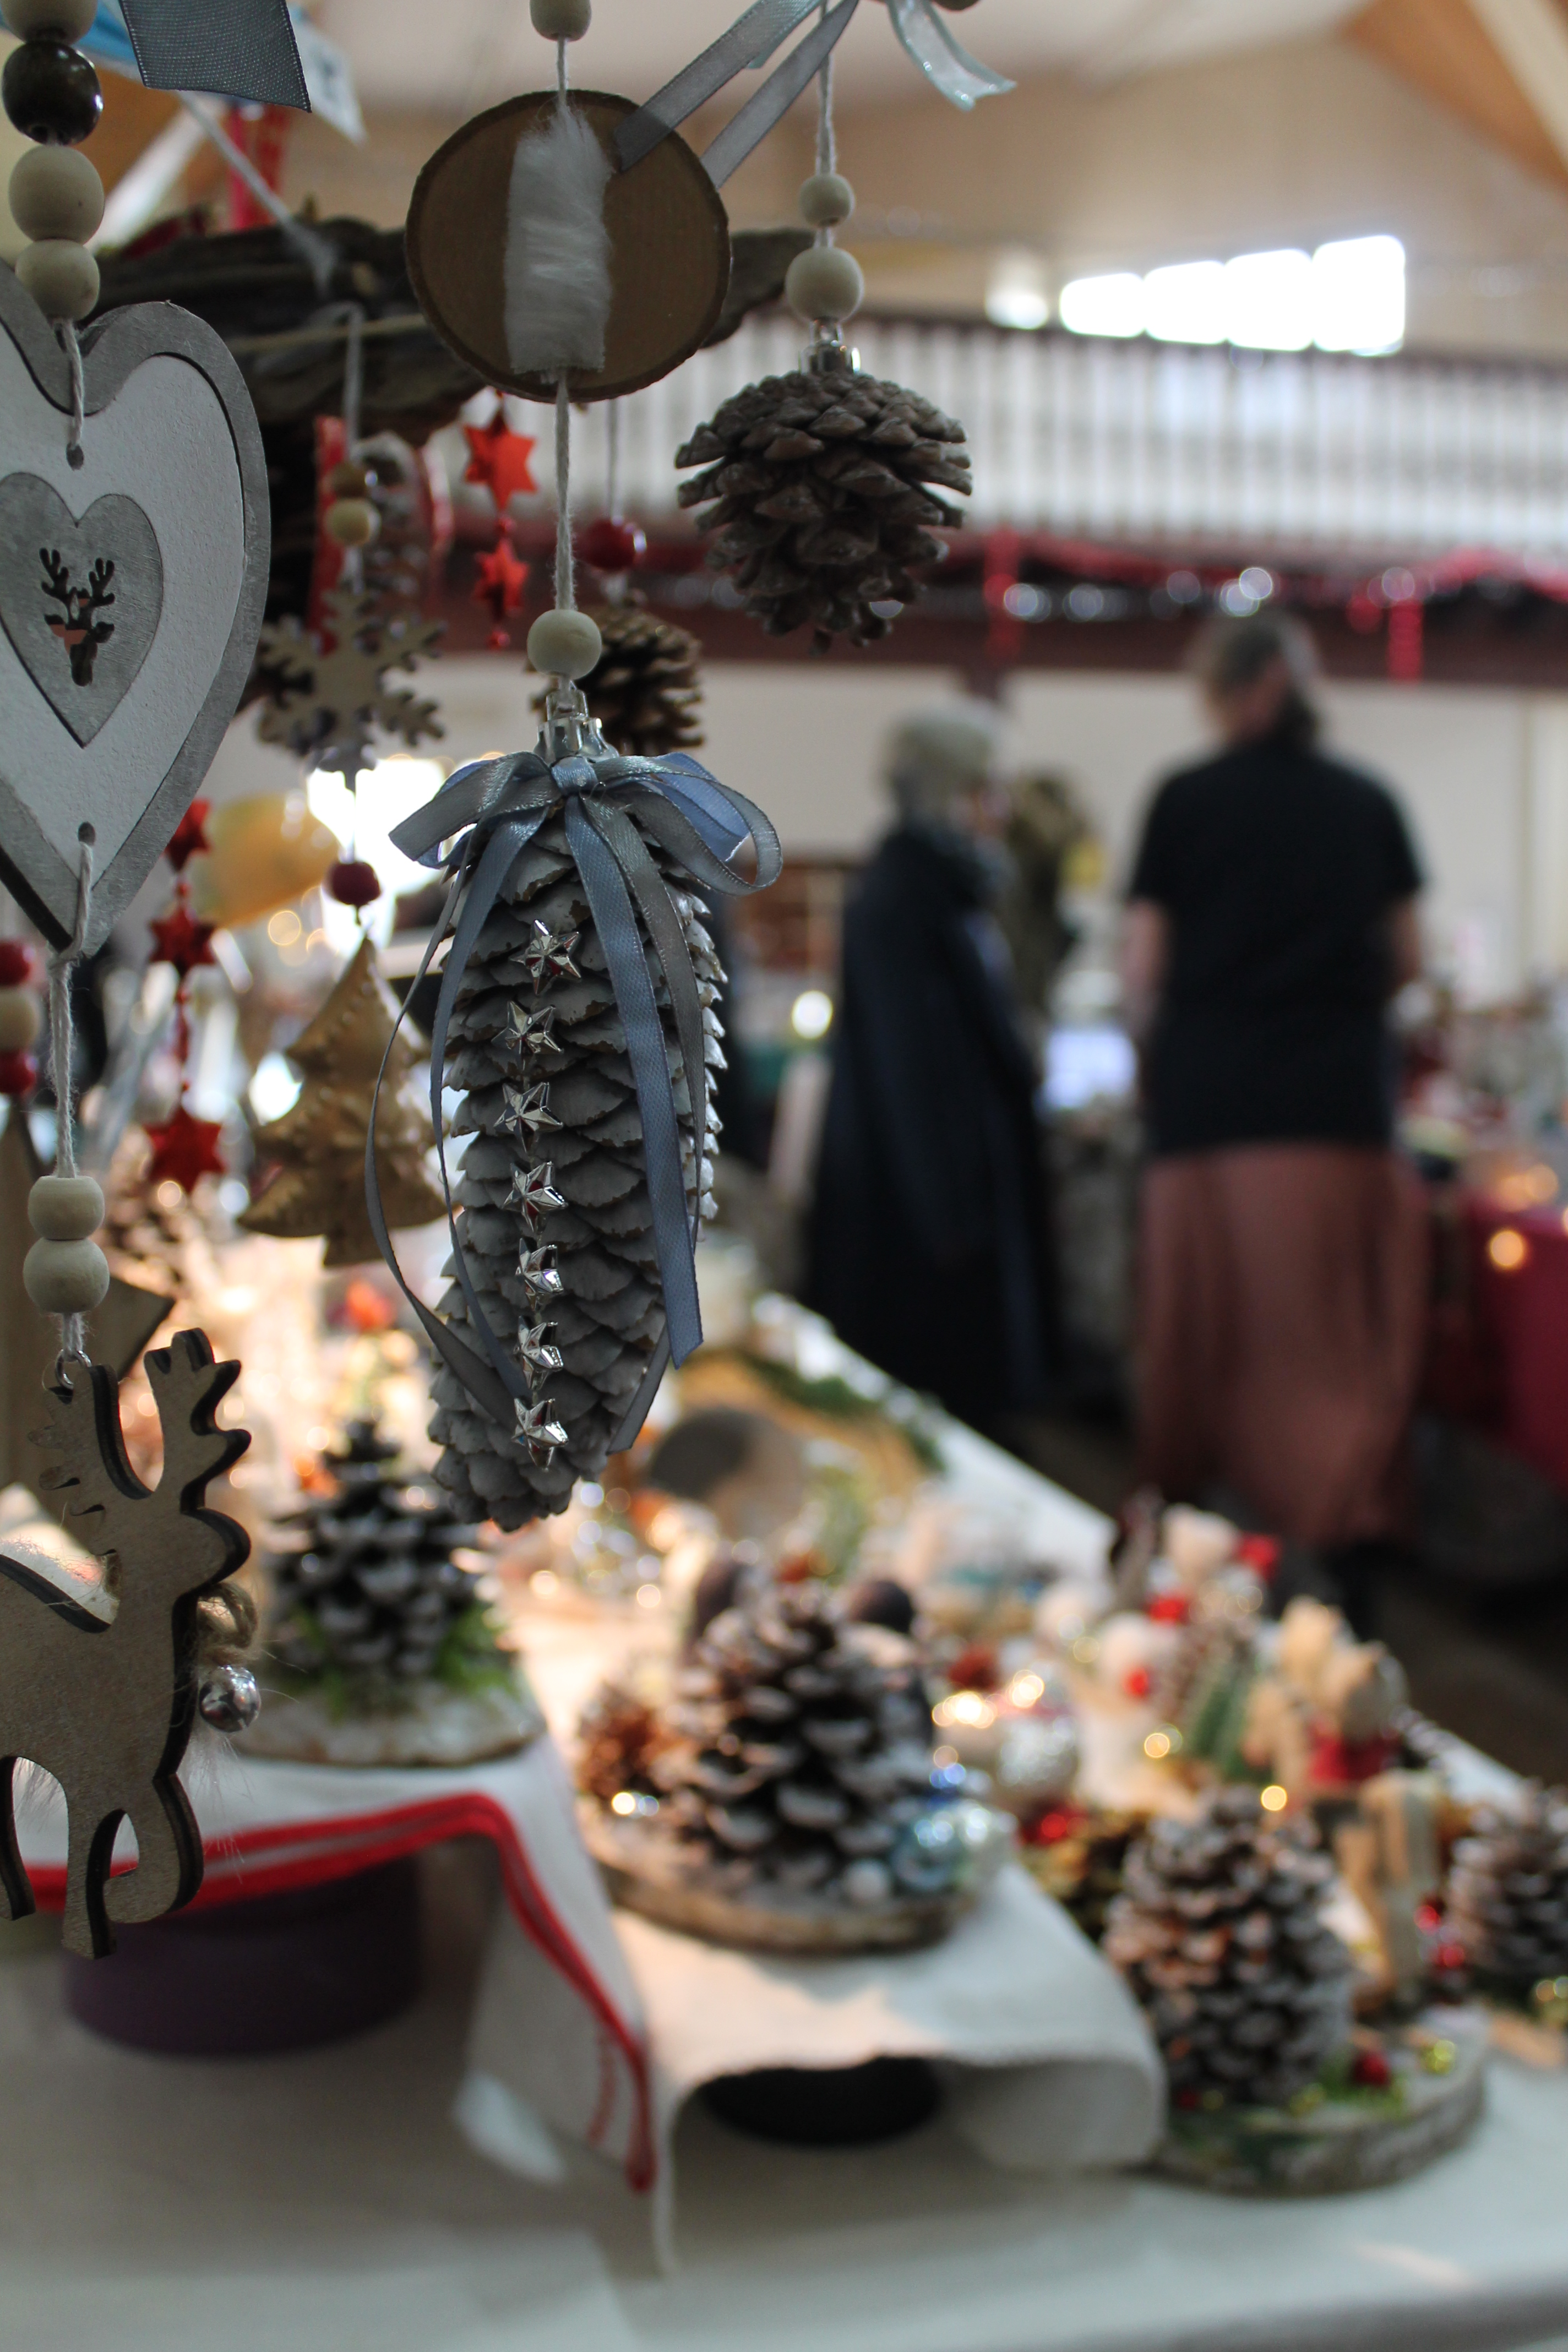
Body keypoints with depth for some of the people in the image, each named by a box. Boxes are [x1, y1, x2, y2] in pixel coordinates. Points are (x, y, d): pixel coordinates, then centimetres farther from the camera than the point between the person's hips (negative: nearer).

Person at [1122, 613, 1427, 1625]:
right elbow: (1407, 958, 10)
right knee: (1337, 1334, 3)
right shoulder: (1368, 803, 7)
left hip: (1213, 1100, -1)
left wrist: (1159, 1044, 19)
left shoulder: (1187, 800, 0)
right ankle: (1348, 1539, -3)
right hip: (1344, 1100, 1)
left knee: (1208, 1324, 9)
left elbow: (1144, 968, 0)